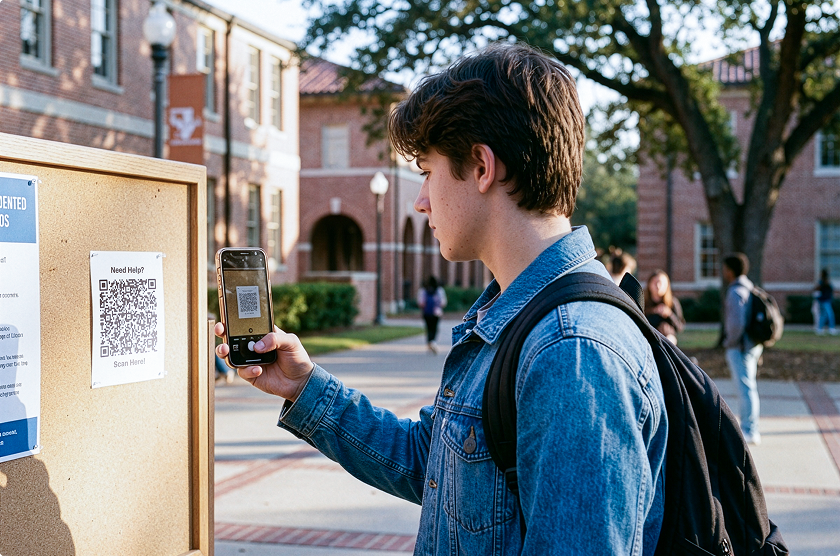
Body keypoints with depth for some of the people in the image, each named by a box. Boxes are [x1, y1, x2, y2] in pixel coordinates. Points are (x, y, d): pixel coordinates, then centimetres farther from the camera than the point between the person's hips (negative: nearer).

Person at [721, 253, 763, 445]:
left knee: (745, 387, -6)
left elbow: (736, 323, -25)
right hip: (752, 345, 10)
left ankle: (750, 431, -2)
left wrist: (729, 343, -10)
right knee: (747, 387, 16)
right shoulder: (750, 288, 14)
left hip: (739, 347, -10)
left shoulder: (736, 292, -17)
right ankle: (750, 429, 25)